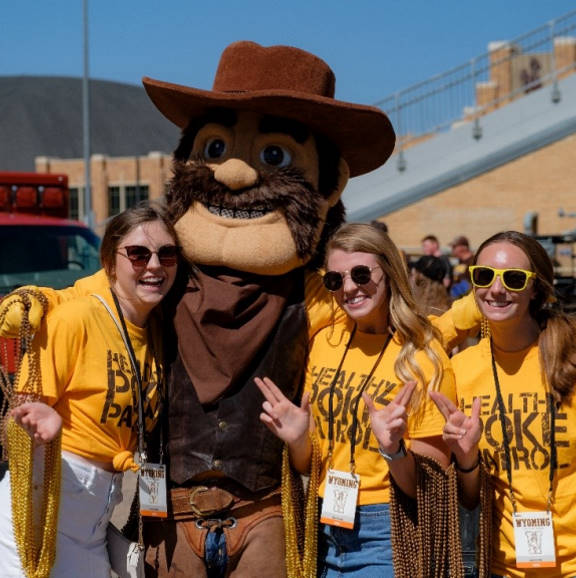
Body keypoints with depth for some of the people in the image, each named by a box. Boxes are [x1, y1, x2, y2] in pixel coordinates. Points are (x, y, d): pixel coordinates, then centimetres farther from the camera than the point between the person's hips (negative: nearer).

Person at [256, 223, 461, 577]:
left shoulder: (424, 358, -10)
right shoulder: (324, 342, 2)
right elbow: (309, 467, 11)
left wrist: (394, 449, -27)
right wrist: (297, 440, -9)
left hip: (388, 541, -4)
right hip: (326, 532, 4)